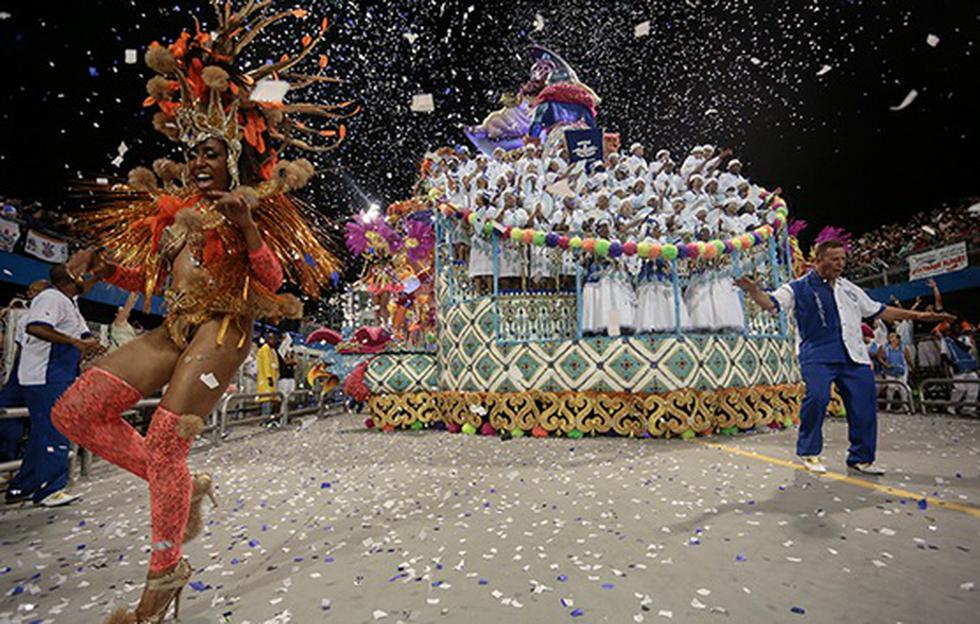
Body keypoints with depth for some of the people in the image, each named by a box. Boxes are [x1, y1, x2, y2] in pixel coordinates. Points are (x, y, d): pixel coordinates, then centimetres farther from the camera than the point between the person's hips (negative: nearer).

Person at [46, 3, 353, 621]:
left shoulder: (252, 204, -2)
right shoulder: (174, 206, 16)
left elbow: (273, 278, -13)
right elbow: (145, 276, 22)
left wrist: (247, 226, -26)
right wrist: (104, 263, 3)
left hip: (222, 328, -8)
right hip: (173, 329, 8)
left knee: (163, 444, -11)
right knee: (74, 410, 3)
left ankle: (166, 573, 9)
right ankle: (185, 487, 13)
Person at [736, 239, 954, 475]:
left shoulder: (849, 289, 21)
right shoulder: (799, 288, 2)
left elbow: (878, 310, 31)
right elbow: (772, 303, -11)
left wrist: (916, 315, 28)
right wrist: (753, 290, -30)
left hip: (854, 358, 6)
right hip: (818, 356, -6)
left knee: (864, 404, 3)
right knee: (817, 396, -24)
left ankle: (861, 457, 22)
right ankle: (809, 452, -4)